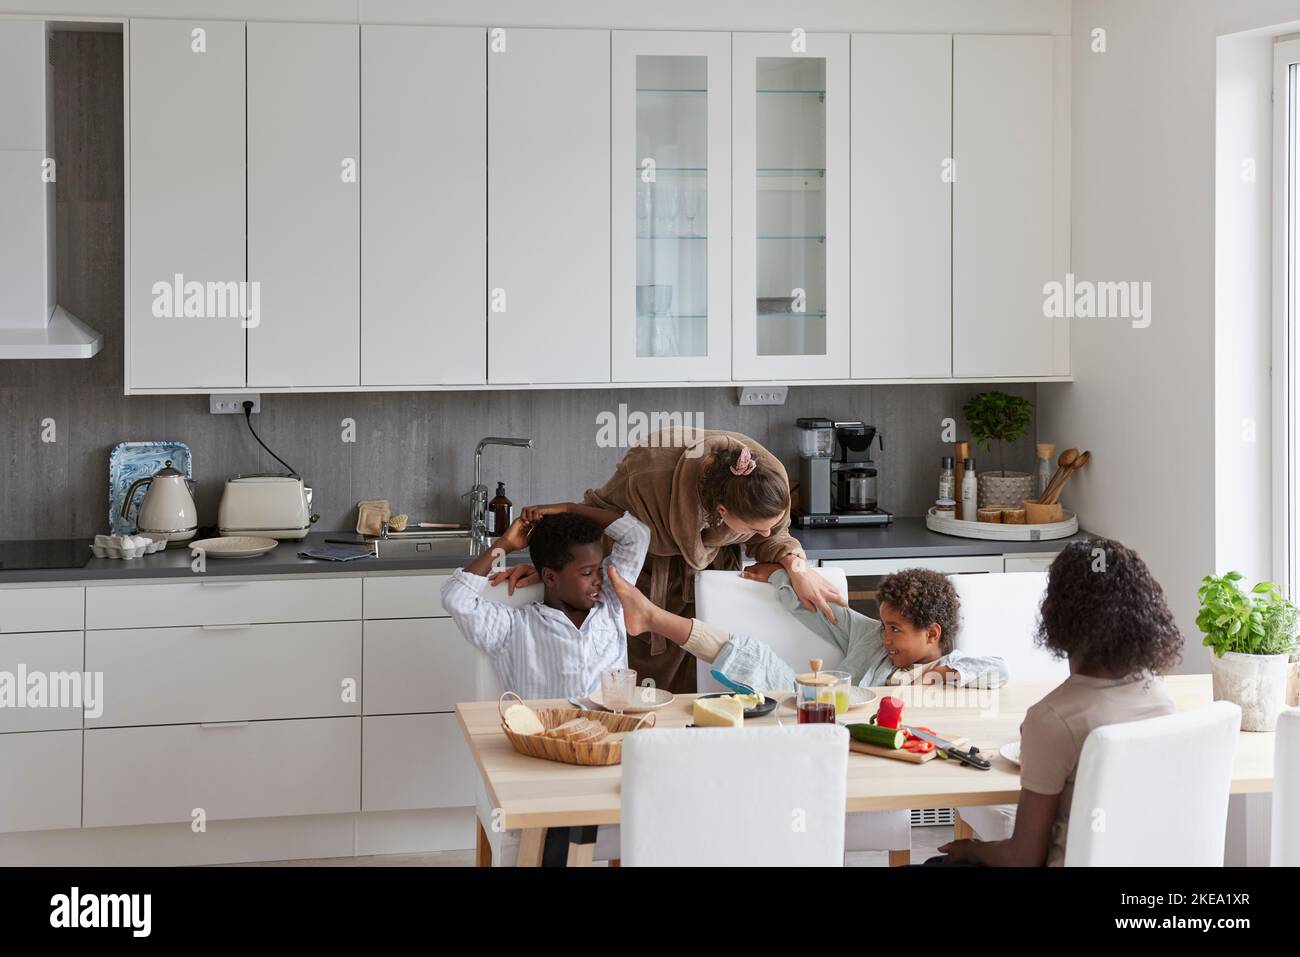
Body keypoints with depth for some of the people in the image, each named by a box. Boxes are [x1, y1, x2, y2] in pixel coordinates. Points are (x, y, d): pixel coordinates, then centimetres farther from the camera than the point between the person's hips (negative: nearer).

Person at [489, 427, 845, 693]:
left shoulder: (772, 475, -29)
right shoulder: (649, 475, -39)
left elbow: (774, 537, -6)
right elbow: (594, 513, -16)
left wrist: (795, 565, -26)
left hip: (709, 568, 3)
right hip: (646, 572, -3)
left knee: (695, 685, -2)